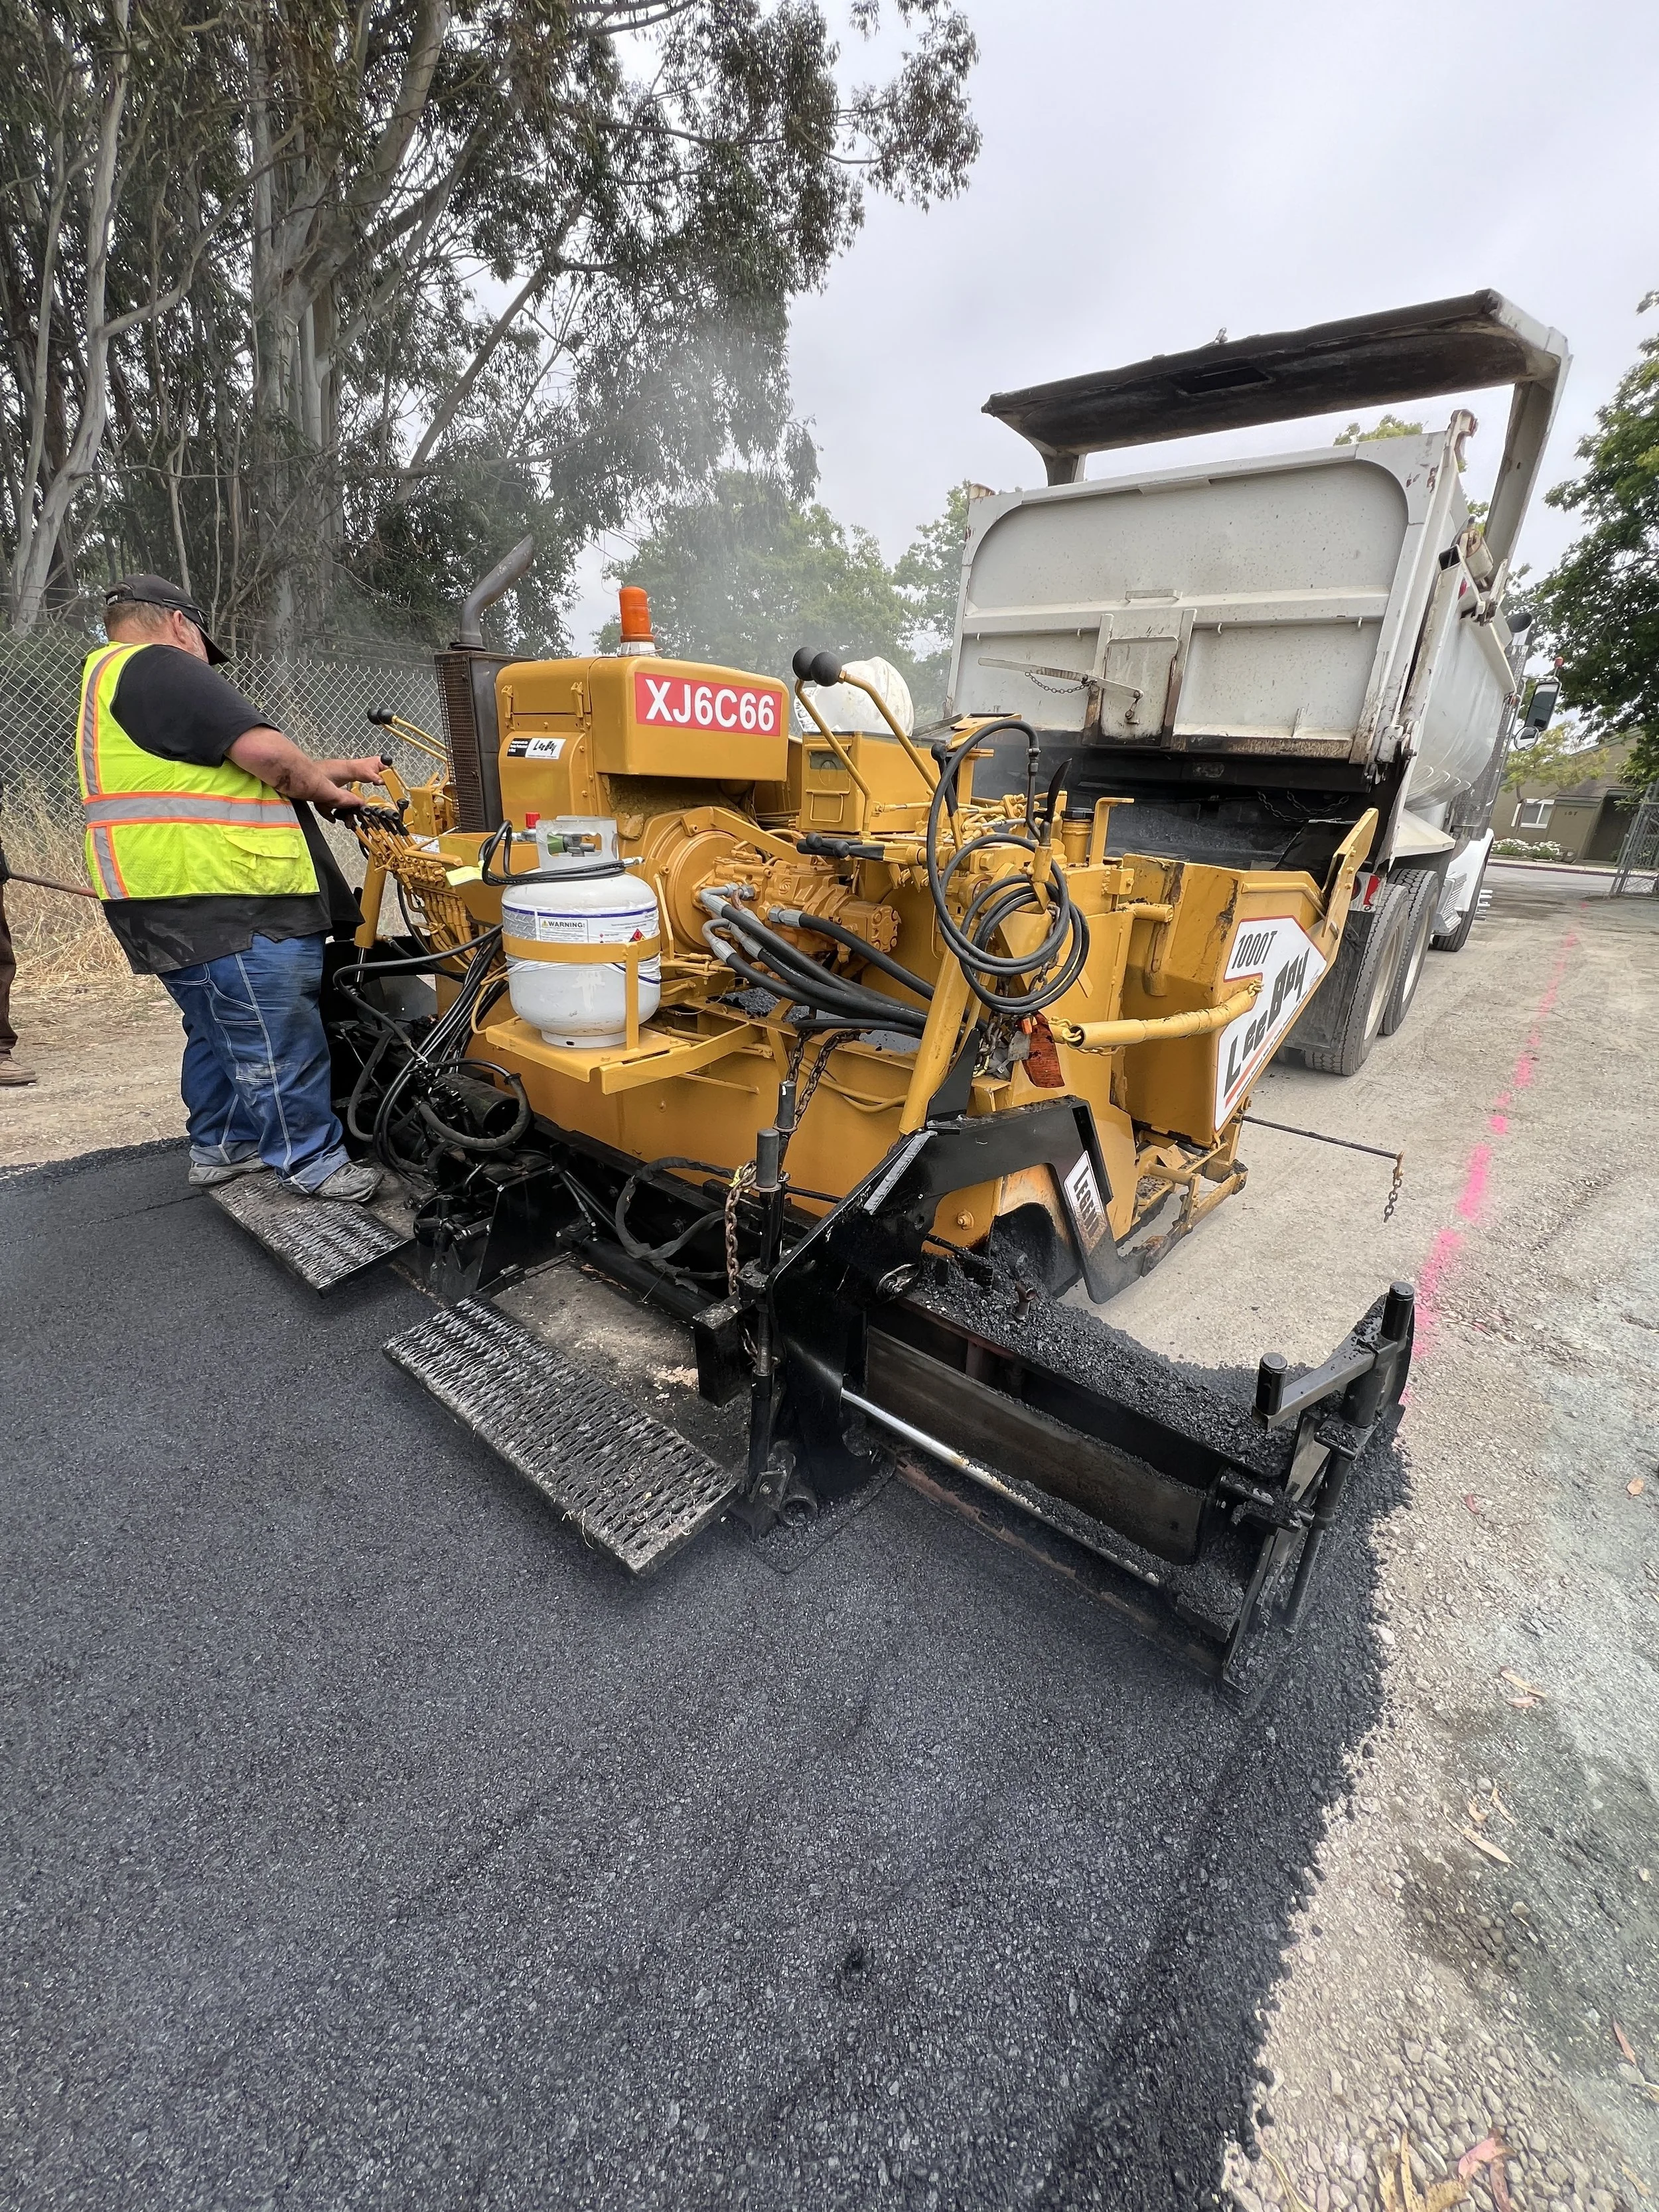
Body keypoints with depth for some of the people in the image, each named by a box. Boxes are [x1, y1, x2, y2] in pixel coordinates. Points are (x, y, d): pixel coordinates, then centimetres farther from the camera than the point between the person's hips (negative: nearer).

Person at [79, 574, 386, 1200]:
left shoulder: (110, 681, 26)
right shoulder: (159, 667, -8)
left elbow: (221, 773, 25)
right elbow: (265, 753, -19)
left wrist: (337, 768, 23)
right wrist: (326, 787, 2)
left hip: (178, 907, 11)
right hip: (222, 902, -11)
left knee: (218, 1034, 21)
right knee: (279, 1047, -4)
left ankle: (219, 1146, 33)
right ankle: (313, 1162, 5)